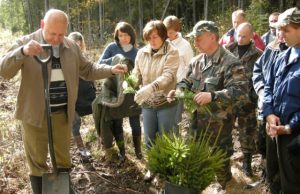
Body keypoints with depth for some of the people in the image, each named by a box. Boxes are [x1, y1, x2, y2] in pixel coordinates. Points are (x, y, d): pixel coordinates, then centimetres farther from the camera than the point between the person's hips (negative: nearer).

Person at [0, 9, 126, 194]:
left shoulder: (72, 46, 2)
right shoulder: (26, 42, -10)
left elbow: (87, 70, 13)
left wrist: (111, 70, -3)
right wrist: (23, 52, -37)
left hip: (62, 113, 4)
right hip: (35, 113, -3)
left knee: (63, 159, 19)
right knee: (37, 162, 10)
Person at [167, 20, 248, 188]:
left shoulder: (230, 62, -17)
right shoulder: (196, 61, 6)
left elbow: (240, 90, -25)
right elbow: (188, 82, 17)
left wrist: (212, 96, -32)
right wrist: (177, 90, -5)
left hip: (219, 123, -6)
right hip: (197, 119, 7)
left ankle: (224, 184, 37)